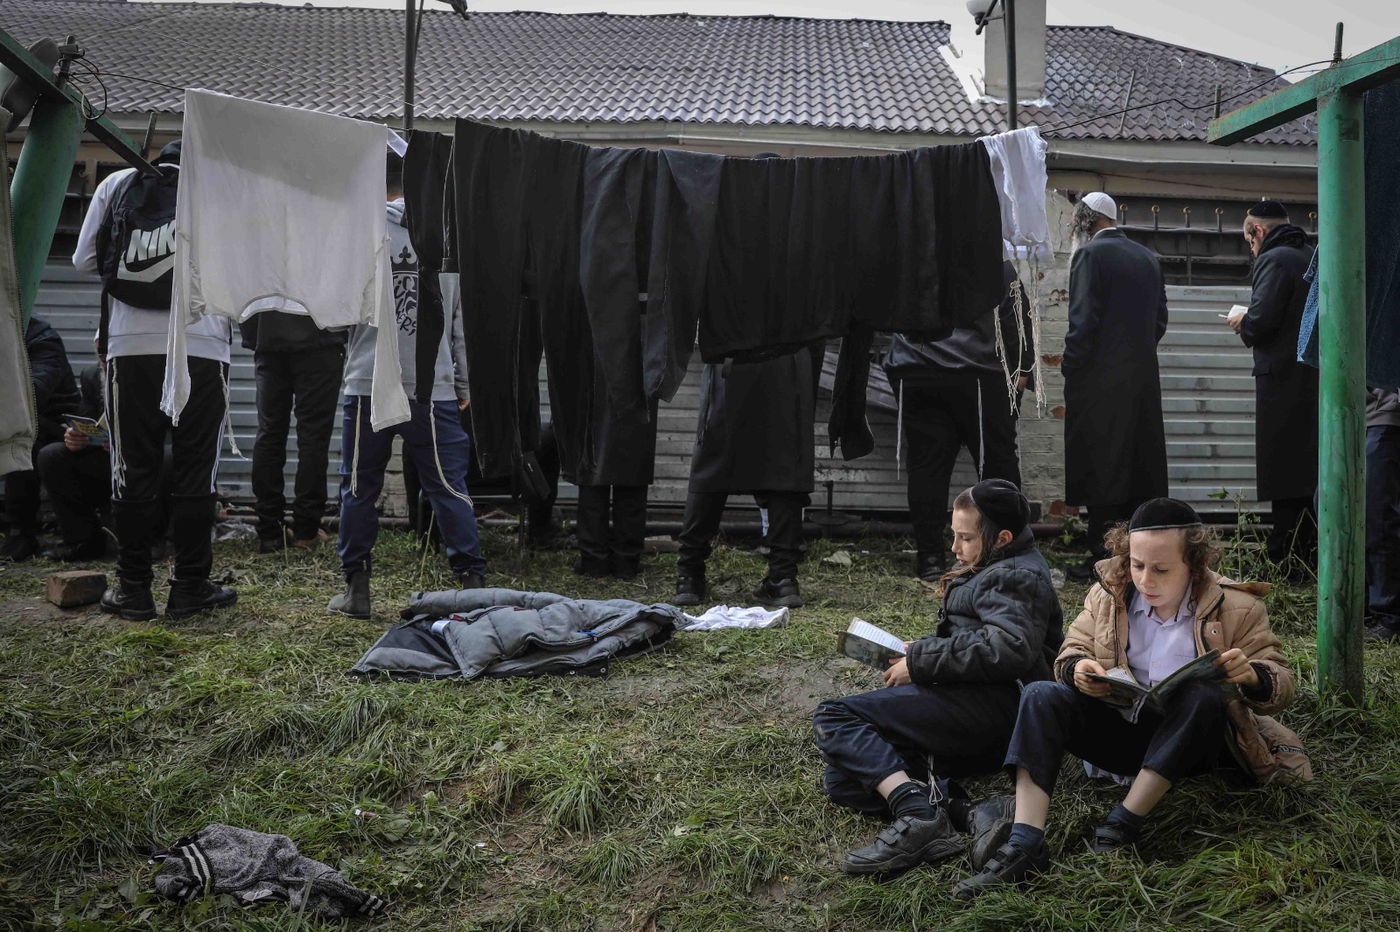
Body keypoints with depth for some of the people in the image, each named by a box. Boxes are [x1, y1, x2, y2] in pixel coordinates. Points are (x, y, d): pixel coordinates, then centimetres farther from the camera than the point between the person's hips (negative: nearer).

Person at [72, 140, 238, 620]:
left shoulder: (117, 184, 12)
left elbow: (84, 260, 11)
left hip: (129, 346, 2)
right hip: (201, 346, -1)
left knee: (133, 470, 7)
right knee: (195, 470, 5)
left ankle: (133, 589, 10)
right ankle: (189, 588, 8)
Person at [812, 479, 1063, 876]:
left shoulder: (1016, 577, -5)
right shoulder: (994, 572, 26)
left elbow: (1010, 649, -24)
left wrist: (920, 662, -17)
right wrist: (920, 651, 11)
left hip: (991, 705, -11)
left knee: (832, 718, -19)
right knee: (841, 779, 3)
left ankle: (918, 815, -34)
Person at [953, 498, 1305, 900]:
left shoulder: (1236, 608, -7)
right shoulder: (1108, 595, 0)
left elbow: (1281, 684, -4)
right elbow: (1070, 652, 6)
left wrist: (1251, 676, -29)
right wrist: (1078, 669, -20)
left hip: (1189, 744, -2)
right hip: (1123, 731, 3)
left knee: (1205, 693, -34)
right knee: (1042, 696, -20)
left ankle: (1123, 824, -28)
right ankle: (1024, 845, -33)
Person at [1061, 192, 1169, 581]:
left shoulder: (1090, 254, -9)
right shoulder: (1147, 257, 14)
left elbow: (1083, 321, -16)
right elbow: (1160, 319, 15)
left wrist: (1068, 368, -8)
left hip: (1101, 381, -7)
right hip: (1143, 380, 7)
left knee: (1101, 467, -3)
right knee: (1140, 466, 11)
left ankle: (1102, 558, 0)